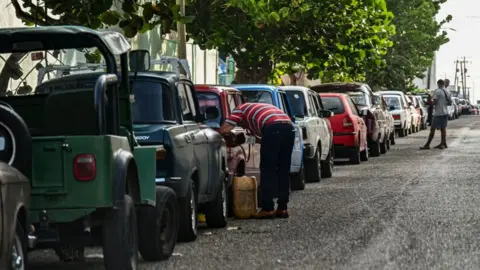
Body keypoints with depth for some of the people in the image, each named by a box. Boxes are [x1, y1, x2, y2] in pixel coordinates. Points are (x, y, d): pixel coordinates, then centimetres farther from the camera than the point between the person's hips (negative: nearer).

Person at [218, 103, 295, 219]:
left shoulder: (241, 109, 21)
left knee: (267, 170, 1)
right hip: (289, 127, 7)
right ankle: (282, 208, 16)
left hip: (273, 128, -7)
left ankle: (267, 208, 0)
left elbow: (224, 130, 7)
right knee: (284, 171, 13)